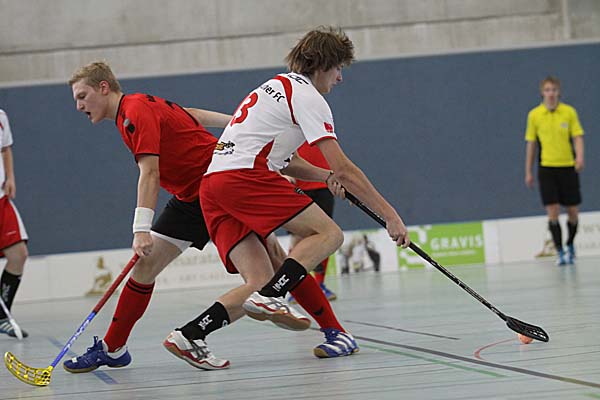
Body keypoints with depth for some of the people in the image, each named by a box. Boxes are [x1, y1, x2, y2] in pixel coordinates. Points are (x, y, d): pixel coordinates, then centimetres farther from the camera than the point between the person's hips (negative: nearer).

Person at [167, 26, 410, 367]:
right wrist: (390, 215, -3)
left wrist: (326, 176, 22)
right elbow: (343, 168, -5)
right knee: (329, 233, -9)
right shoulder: (307, 96, 1)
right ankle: (270, 297, -27)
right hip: (243, 176, -9)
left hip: (212, 184, 9)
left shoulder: (276, 87, 30)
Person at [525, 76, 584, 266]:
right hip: (546, 168, 0)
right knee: (552, 212, -8)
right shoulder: (534, 115, 2)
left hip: (568, 167, 0)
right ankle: (560, 253, -3)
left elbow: (577, 138, -1)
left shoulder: (569, 112, 0)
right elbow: (531, 144, 8)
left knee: (573, 212, 5)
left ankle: (570, 246, 29)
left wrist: (579, 157, -21)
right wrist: (528, 172, 8)